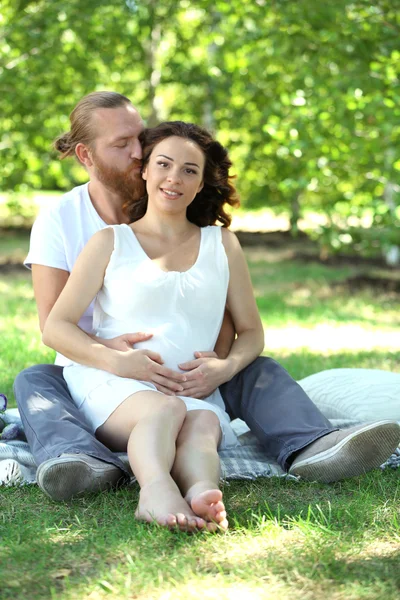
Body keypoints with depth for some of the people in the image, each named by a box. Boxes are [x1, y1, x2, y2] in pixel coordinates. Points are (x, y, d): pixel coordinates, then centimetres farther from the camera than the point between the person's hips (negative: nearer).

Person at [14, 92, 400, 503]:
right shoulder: (58, 221, -7)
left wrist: (218, 364, -32)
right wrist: (109, 352, -39)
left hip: (176, 377, 2)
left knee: (258, 370, -20)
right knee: (34, 381, -31)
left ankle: (310, 448, -49)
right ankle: (85, 462, -60)